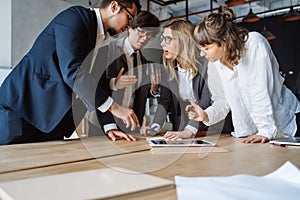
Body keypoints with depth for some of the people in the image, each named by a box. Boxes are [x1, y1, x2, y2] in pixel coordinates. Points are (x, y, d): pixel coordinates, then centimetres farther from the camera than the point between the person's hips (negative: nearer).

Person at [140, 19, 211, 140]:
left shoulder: (205, 64, -11)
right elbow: (164, 100, 0)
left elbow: (206, 102, -17)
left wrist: (189, 131, -27)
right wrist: (155, 127, -14)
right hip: (180, 130, 4)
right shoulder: (169, 69, 5)